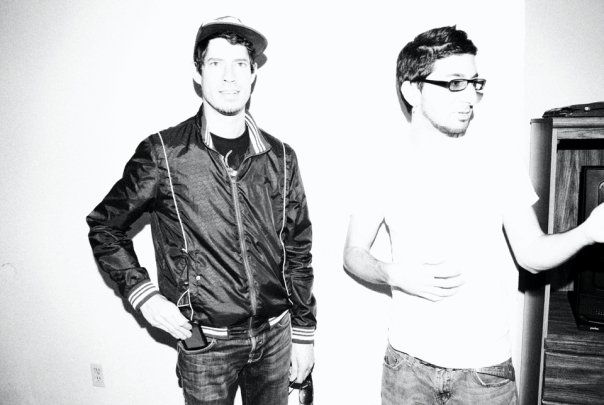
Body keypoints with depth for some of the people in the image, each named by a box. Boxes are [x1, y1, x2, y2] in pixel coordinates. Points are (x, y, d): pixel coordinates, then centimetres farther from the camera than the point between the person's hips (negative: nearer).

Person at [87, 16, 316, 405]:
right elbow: (105, 225, 3)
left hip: (275, 336, 3)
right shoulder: (163, 154, -10)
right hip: (205, 342, -2)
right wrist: (142, 293, -8)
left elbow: (298, 252, 4)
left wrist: (304, 333, 6)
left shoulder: (280, 157, -1)